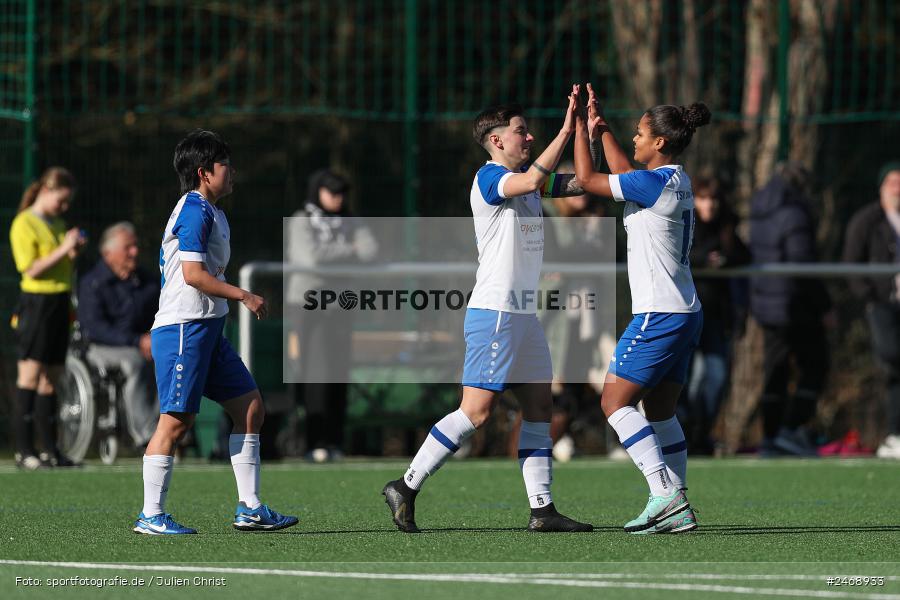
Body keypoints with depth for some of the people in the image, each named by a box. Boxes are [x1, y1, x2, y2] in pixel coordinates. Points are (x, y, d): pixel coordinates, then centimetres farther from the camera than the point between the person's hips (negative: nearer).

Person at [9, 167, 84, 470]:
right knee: (30, 375, -8)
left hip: (59, 302, 8)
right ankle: (24, 450, -9)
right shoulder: (25, 224, -6)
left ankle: (50, 450, 9)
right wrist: (62, 249, -18)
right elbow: (31, 268, -14)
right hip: (36, 301, -8)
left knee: (51, 377, 8)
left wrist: (74, 252, 5)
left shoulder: (57, 224, 18)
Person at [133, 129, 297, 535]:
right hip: (183, 329, -10)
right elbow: (193, 273, -20)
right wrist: (243, 296, -15)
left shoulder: (208, 212, 18)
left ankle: (249, 508, 8)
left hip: (207, 331, 10)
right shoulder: (196, 211, -13)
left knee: (250, 407, 7)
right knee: (176, 420, -8)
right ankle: (151, 515, -3)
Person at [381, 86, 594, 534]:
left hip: (523, 313, 9)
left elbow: (581, 182, 18)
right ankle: (406, 487, -5)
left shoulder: (521, 178, 15)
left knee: (540, 408, 6)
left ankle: (542, 509, 6)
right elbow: (531, 181, -31)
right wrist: (565, 132, -29)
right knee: (476, 411, -11)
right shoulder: (489, 177, -11)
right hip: (494, 313, -9)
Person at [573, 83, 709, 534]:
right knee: (660, 412, 12)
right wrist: (600, 126, 30)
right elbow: (624, 174, 30)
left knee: (615, 401, -6)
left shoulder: (655, 183, -16)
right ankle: (677, 508, 8)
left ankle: (664, 493, -15)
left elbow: (587, 180, -10)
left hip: (658, 314, -9)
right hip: (685, 314, 9)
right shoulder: (676, 180, 11)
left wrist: (579, 126, 0)